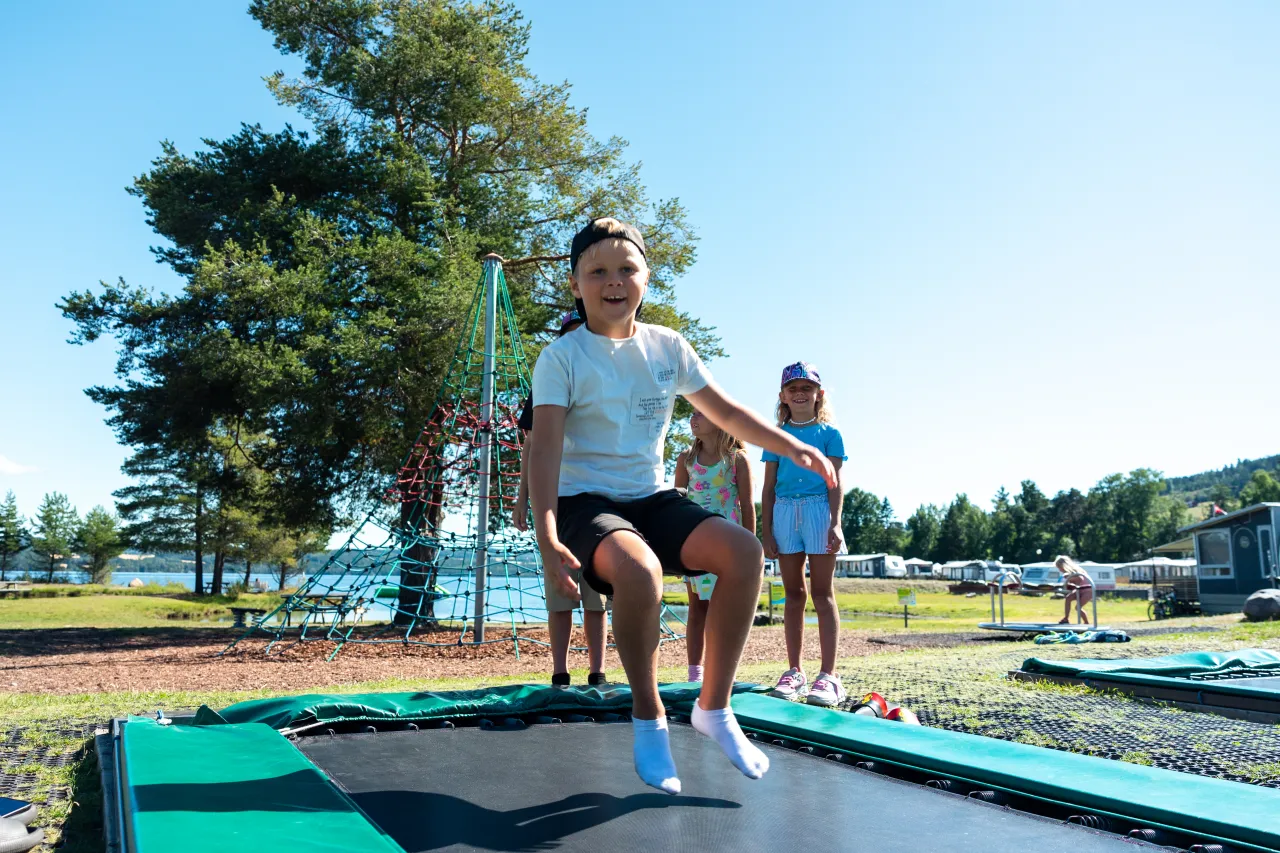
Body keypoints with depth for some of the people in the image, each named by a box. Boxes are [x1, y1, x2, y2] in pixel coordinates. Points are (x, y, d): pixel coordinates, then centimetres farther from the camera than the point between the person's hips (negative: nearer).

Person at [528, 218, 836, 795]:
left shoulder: (668, 348, 6)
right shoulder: (561, 358, -8)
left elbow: (726, 412, 14)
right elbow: (545, 447, -18)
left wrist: (793, 448, 6)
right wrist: (547, 537, -29)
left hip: (652, 498, 5)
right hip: (585, 502, -5)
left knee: (743, 550, -20)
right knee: (638, 570, -37)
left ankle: (714, 707, -3)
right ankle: (648, 716, -10)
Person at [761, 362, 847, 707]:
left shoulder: (829, 433, 6)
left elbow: (835, 483, 0)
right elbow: (769, 487, 10)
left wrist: (835, 523, -11)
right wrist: (767, 532, 4)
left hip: (818, 509, -2)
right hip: (784, 511, 3)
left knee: (822, 593, -2)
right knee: (793, 594, 7)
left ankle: (828, 675, -3)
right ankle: (795, 672, 13)